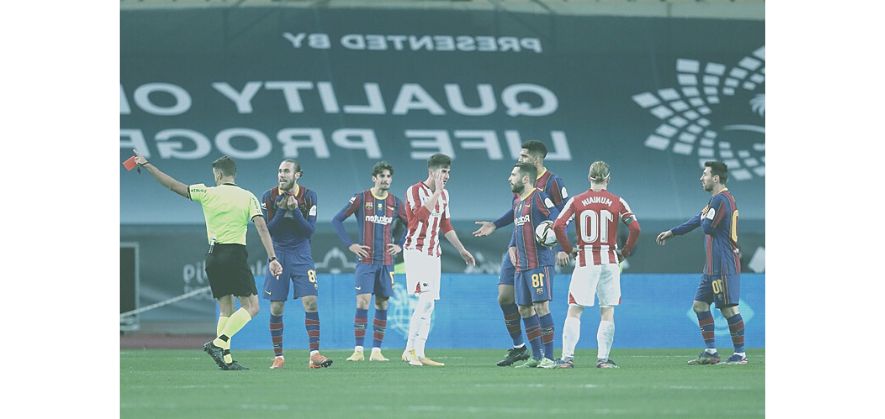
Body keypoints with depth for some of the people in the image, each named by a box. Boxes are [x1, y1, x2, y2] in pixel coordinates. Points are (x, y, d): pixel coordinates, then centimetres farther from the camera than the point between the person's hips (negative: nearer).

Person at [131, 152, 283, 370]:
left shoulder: (207, 193, 3)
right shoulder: (248, 197, 0)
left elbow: (173, 185, 6)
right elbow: (261, 226, -10)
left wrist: (145, 164, 16)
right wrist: (272, 258, -12)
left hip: (214, 256, 4)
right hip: (235, 254, -4)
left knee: (225, 309, 10)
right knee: (251, 307, -2)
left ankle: (226, 359, 2)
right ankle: (218, 343, -18)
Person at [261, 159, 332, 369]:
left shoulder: (308, 196, -4)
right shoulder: (270, 197, -3)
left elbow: (309, 230, -8)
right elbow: (267, 231, -6)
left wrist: (295, 210, -21)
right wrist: (281, 211, -18)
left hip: (301, 256, -1)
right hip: (278, 255, 1)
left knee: (310, 302, -13)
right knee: (276, 308, 1)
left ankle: (314, 354, -15)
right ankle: (278, 356, 12)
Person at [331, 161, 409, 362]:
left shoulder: (395, 202, 8)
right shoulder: (360, 199, -2)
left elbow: (410, 225, 22)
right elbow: (337, 220, 1)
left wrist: (400, 245, 10)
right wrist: (350, 245, -5)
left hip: (386, 262, 3)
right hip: (365, 260, -3)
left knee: (382, 304, 4)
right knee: (363, 301, -12)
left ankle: (376, 351, 8)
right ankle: (358, 350, -10)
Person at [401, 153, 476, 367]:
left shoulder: (444, 194, 16)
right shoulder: (415, 191, -8)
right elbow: (421, 215, -25)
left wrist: (462, 250, 24)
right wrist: (437, 190, -22)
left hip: (434, 253, 8)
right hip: (416, 251, -8)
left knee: (428, 305, 5)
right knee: (426, 299, -20)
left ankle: (419, 353, 6)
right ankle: (409, 349, -17)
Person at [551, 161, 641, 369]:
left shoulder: (577, 201, 1)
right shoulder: (617, 202, 1)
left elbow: (558, 226, -8)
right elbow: (635, 228, -7)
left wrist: (569, 250, 3)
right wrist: (625, 252, 5)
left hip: (585, 260, 0)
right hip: (609, 260, 0)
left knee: (574, 311, 2)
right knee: (607, 312, 8)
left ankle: (567, 357, -5)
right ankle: (603, 358, 5)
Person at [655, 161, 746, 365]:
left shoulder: (721, 200, -14)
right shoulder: (718, 199, 19)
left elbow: (707, 226, -18)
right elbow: (697, 221, 30)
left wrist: (704, 216, 5)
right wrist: (671, 232, 37)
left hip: (723, 266, -11)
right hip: (714, 266, 11)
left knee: (729, 308, -9)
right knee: (700, 304, 11)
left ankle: (740, 354, -6)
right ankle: (711, 352, 12)